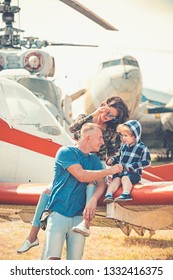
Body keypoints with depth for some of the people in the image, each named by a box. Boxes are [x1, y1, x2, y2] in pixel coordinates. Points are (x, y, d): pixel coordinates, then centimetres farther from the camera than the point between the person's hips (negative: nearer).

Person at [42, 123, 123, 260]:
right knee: (52, 258, -17)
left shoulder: (94, 160, 17)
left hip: (79, 216, 5)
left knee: (75, 259, -2)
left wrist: (93, 199, -17)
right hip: (58, 213, -5)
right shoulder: (66, 152, -3)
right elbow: (82, 175, -15)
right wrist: (110, 171, -6)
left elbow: (101, 183, 4)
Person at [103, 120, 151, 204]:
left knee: (125, 178, -33)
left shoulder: (142, 147, -6)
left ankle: (126, 194, -53)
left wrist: (132, 166, -18)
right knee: (116, 179, -23)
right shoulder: (124, 146, 13)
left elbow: (146, 162, -11)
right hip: (120, 171, 5)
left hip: (133, 173, -5)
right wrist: (112, 160, 9)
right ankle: (108, 195, -42)